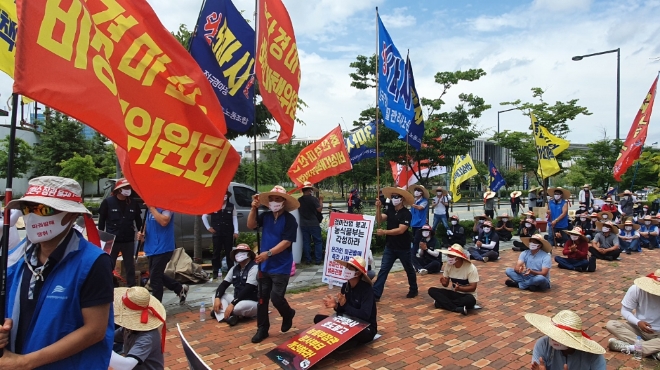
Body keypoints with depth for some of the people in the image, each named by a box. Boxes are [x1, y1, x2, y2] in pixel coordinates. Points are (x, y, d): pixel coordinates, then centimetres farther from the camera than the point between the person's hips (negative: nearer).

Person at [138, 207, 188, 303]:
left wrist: (151, 207, -22)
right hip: (152, 247, 9)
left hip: (162, 248, -9)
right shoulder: (150, 206, 11)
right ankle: (180, 289, 34)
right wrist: (143, 234, 1)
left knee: (154, 279, -1)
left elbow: (164, 221, -29)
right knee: (157, 276, 18)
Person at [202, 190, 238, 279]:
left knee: (229, 252, 7)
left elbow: (235, 218, 1)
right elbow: (204, 216, 8)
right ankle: (215, 271, 13)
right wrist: (208, 227, 3)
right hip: (216, 233, 0)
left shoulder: (231, 206, 2)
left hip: (228, 233, 0)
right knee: (216, 252, 6)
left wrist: (236, 232, -4)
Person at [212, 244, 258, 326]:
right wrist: (217, 298, -15)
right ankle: (229, 316, -26)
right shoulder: (235, 268, 7)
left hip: (253, 303, -8)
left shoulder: (254, 268, -17)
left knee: (237, 307, -38)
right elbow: (224, 284, 4)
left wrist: (232, 304, -29)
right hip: (238, 300, 8)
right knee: (216, 296, -3)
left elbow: (247, 290, -25)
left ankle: (221, 312, -6)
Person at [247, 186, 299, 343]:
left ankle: (288, 314, 25)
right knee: (262, 298, 10)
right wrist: (254, 208, -20)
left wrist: (268, 253, -27)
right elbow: (251, 225, -7)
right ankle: (262, 329, 25)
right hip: (265, 266, 5)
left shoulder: (289, 219, -13)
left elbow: (286, 242, -19)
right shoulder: (265, 216, 3)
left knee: (276, 297, -7)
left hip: (281, 267, -5)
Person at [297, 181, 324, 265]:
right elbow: (319, 209, -15)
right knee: (318, 241, 6)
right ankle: (318, 260, 6)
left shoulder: (299, 200, 1)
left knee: (306, 242, 9)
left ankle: (307, 260, 12)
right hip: (314, 224, -4)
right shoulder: (313, 199, -14)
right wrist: (320, 200, -2)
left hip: (303, 224, 4)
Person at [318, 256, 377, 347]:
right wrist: (336, 306, -18)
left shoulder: (366, 289, -21)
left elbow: (365, 315, -31)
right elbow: (342, 311, 5)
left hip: (366, 328, -6)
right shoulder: (345, 286, -3)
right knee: (318, 318, -6)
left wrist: (345, 305, -25)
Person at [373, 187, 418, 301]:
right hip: (390, 247, 4)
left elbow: (401, 230, -24)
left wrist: (384, 232, -28)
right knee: (383, 270, -1)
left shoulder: (406, 214, -15)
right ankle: (375, 294, -2)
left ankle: (413, 290, 37)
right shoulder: (390, 210, 4)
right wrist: (378, 208, -21)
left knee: (409, 270, 15)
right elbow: (379, 220, -7)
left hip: (403, 248, -4)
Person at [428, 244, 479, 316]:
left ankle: (441, 302, -23)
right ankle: (457, 309, -28)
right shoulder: (448, 265, -6)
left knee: (471, 300, -40)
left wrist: (459, 288, -35)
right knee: (432, 290, -16)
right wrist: (444, 283, -25)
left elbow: (473, 288, -18)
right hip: (454, 293, 4)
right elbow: (446, 284, 0)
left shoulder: (471, 268, -19)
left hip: (466, 295, -4)